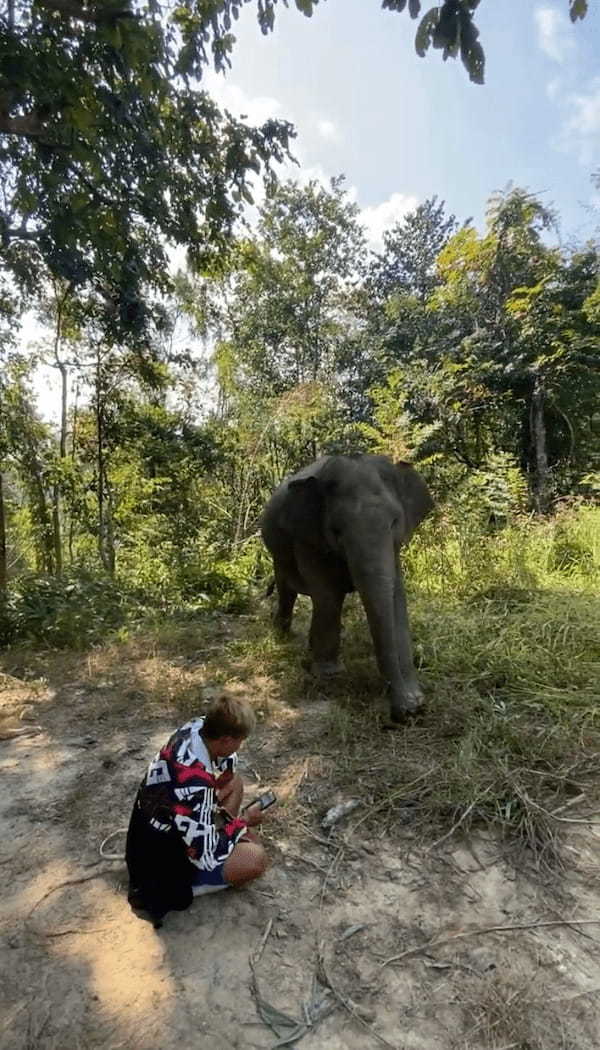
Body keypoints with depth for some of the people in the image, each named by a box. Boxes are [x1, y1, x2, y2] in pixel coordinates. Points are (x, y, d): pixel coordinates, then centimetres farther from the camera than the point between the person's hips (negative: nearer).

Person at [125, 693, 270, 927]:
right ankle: (174, 890, -2)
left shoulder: (196, 727, -17)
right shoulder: (194, 785, -39)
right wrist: (243, 822, -15)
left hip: (165, 830, 8)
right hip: (161, 865, -8)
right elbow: (207, 857, -29)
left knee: (234, 781, 13)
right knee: (255, 859, -22)